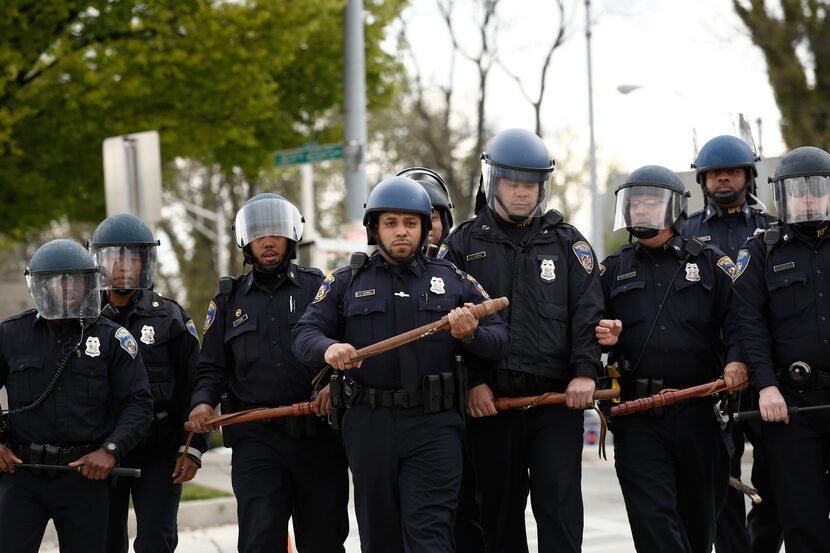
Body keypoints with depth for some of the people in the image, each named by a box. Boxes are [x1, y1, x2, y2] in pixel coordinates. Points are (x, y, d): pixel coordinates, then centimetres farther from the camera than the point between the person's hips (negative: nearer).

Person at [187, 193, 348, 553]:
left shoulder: (318, 288, 8)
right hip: (256, 438, 1)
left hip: (318, 437, 0)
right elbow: (212, 366, 15)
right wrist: (202, 401, -4)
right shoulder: (229, 300, 15)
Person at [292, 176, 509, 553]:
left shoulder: (454, 282, 12)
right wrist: (328, 348, -20)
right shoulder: (346, 283, 12)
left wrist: (471, 334, -14)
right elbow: (305, 333, 3)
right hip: (369, 426, 2)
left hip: (434, 426, -1)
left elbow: (499, 338, 9)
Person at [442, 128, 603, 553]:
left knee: (560, 504, -6)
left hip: (557, 399, 0)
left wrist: (585, 370, -10)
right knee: (498, 510, 7)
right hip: (489, 400, 0)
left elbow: (588, 310, 4)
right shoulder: (465, 243, 8)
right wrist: (472, 381, -7)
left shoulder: (567, 243, 11)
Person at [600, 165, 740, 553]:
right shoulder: (613, 270, 14)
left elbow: (737, 315, 1)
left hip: (699, 416, 0)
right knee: (654, 520, -10)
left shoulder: (710, 262, 10)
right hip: (638, 420, 0)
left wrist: (737, 359, -17)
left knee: (698, 518, 12)